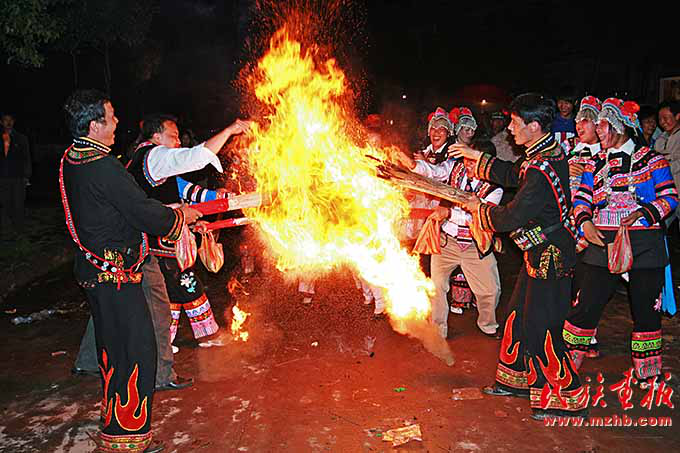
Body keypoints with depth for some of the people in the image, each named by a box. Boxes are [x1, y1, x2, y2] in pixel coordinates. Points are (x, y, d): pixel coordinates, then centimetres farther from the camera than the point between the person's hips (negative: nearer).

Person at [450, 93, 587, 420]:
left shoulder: (542, 170, -27)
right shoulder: (549, 154, 5)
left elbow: (511, 218, -23)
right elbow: (515, 175, 22)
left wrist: (481, 210, -4)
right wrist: (478, 158, 20)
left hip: (550, 258, -10)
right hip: (542, 254, 10)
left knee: (540, 331, -1)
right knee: (519, 317, 19)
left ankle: (567, 399, 15)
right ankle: (518, 380, 35)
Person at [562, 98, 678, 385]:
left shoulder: (652, 159, 3)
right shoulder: (596, 163, 12)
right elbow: (582, 198, 8)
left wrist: (643, 213, -16)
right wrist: (585, 222, -11)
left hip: (645, 244, -1)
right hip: (603, 242, 2)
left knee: (645, 307, 9)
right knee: (587, 304, -1)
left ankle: (647, 371, 28)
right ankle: (566, 361, 15)